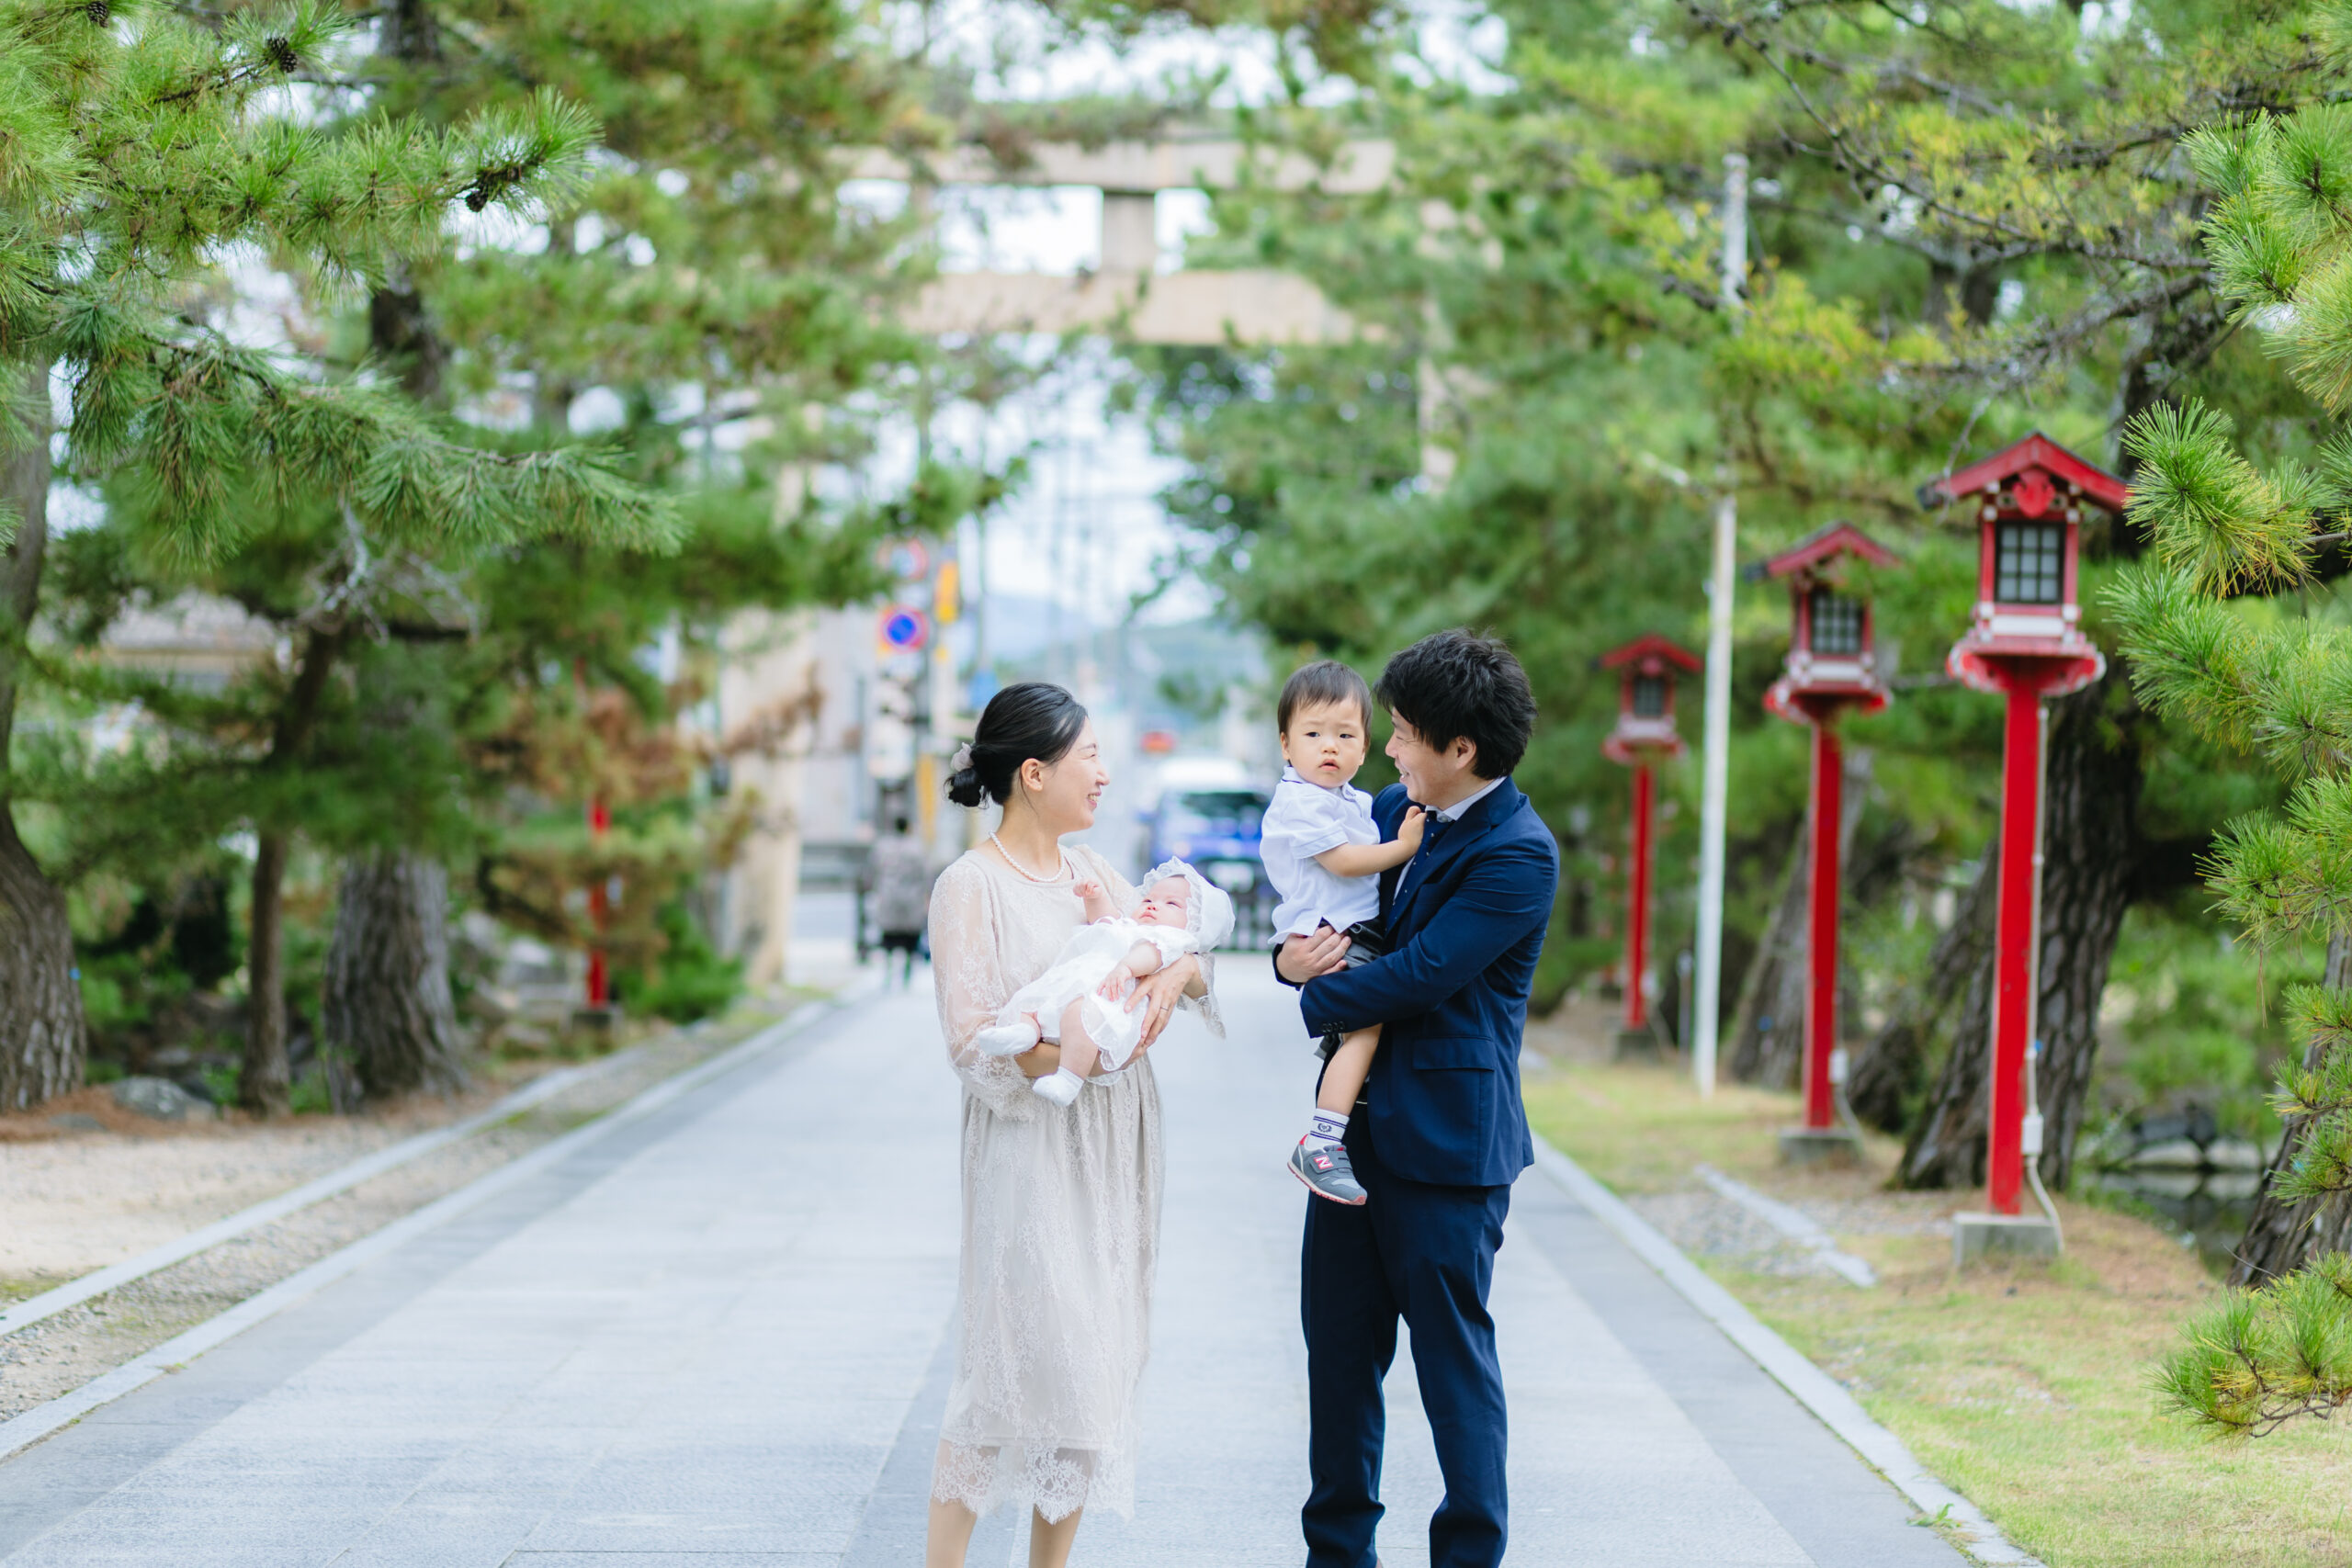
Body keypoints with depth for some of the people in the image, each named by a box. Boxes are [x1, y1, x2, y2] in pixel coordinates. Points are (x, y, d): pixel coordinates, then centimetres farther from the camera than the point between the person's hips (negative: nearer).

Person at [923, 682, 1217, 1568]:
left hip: (1111, 1153, 7)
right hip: (1030, 1154, -7)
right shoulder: (971, 888, -10)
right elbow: (974, 1044, -16)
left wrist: (1176, 972, -12)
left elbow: (1190, 958, 11)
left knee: (1093, 1360, 8)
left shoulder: (1090, 873, 10)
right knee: (1022, 1358, -8)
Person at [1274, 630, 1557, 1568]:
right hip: (1359, 1124, 8)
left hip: (1445, 1136, -8)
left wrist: (1318, 1000, -7)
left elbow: (1418, 974, -21)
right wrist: (1294, 956, -4)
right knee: (1338, 1340, 13)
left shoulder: (1518, 856, -16)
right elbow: (1328, 896, 19)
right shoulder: (1394, 810, 9)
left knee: (1452, 1350, -1)